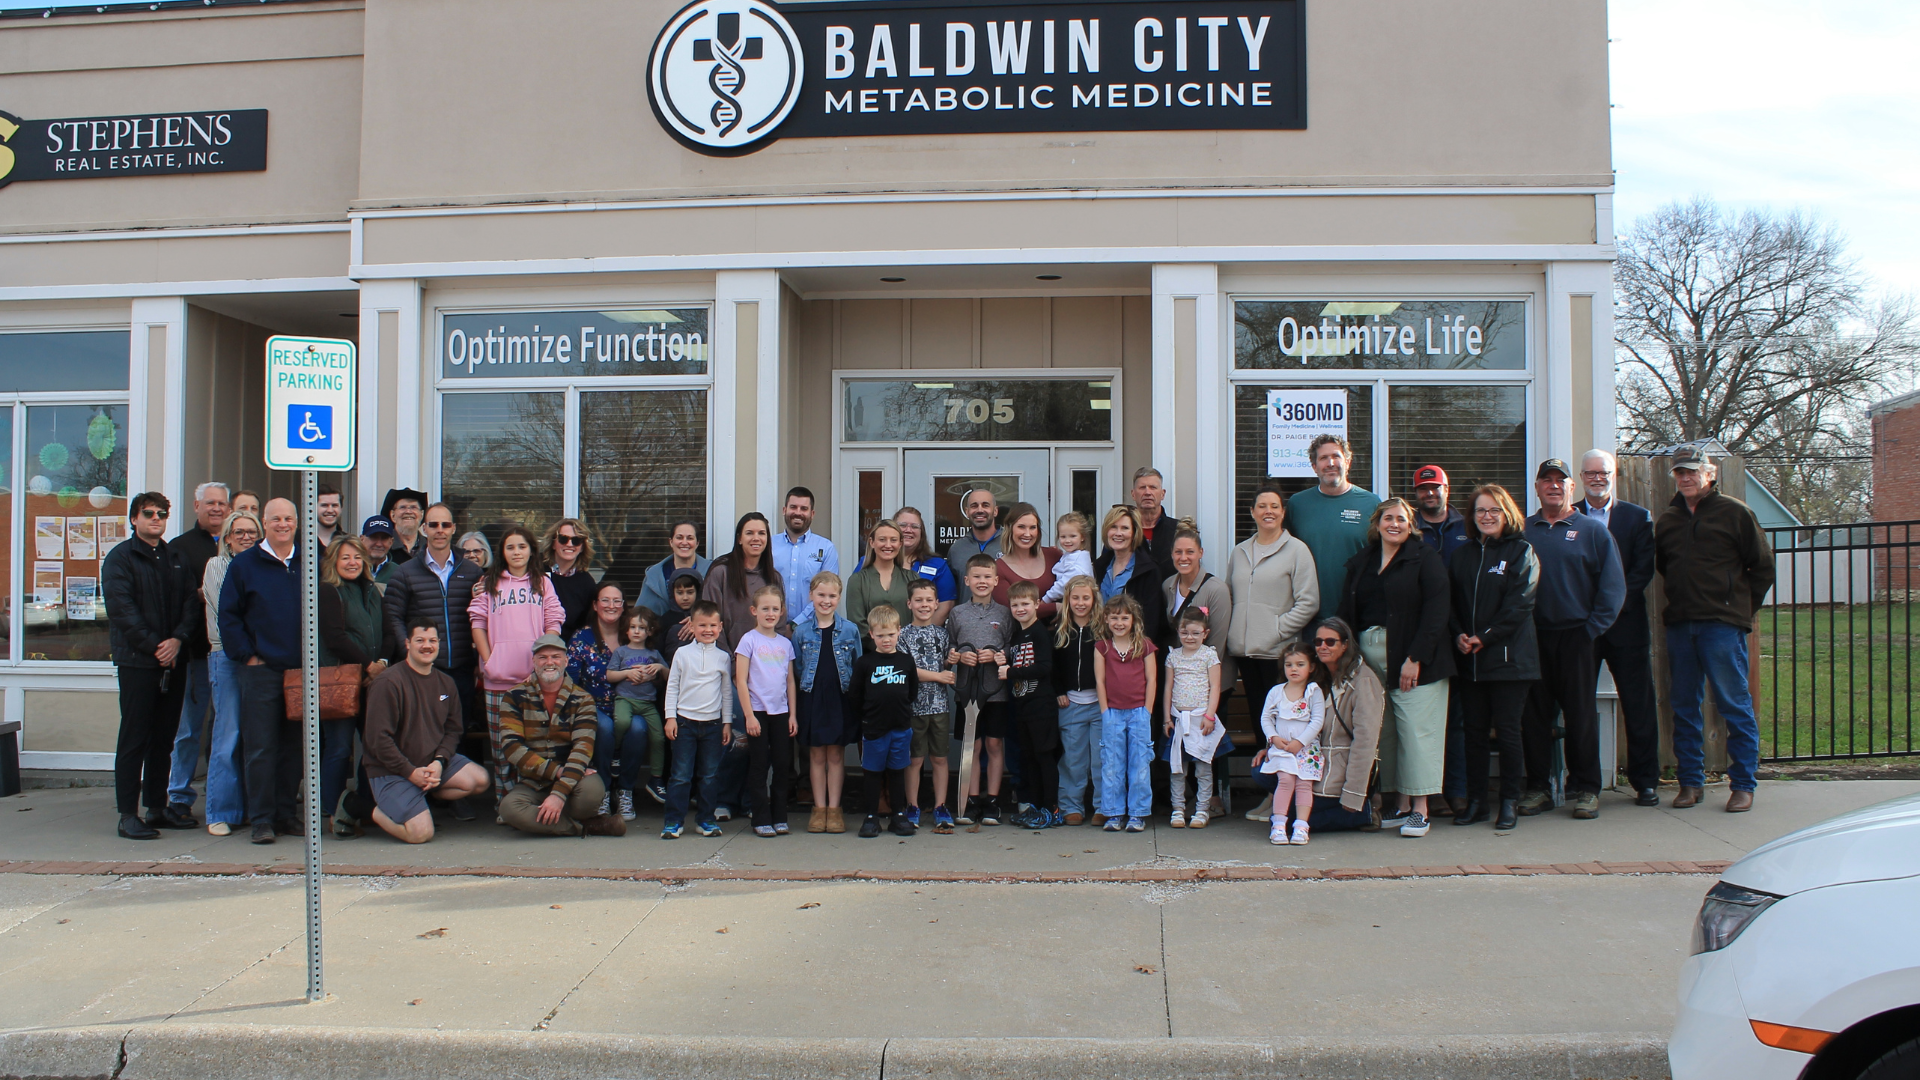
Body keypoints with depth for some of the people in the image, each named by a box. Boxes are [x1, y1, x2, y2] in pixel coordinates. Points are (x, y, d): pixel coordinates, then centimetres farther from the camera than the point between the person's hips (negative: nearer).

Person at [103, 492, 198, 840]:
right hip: (137, 661, -5)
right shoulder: (120, 559, -1)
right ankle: (128, 815, 1)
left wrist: (178, 639, -9)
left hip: (174, 660, 5)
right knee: (134, 738, -3)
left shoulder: (177, 559, 16)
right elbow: (122, 609, -10)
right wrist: (153, 646, -15)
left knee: (164, 737, 10)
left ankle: (158, 808, 18)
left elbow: (191, 602, 9)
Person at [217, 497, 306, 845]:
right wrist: (246, 655, -7)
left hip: (300, 670, 3)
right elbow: (228, 616, 1)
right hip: (260, 670, -3)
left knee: (293, 746, 8)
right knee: (260, 747, -3)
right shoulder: (243, 564, 2)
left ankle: (287, 813, 17)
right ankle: (261, 819, 3)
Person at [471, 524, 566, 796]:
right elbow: (478, 623, 7)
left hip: (536, 676, 0)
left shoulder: (543, 582, 14)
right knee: (502, 743, 2)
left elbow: (554, 624, 8)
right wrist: (488, 661, -3)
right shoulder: (489, 583, 14)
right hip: (498, 679, 0)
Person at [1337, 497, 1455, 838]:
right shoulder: (1360, 563, 15)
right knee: (1385, 732, 4)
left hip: (1414, 659, -5)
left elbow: (1436, 611, -8)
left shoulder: (1425, 558, 0)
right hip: (1370, 657, 5)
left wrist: (1415, 658, -14)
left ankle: (1420, 810, -1)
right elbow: (1347, 614, 14)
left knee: (1416, 729, -6)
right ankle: (1402, 806, 12)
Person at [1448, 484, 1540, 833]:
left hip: (1508, 656, -4)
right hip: (1469, 660, 4)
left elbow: (1519, 604, -9)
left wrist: (1485, 637, -15)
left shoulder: (1521, 552, 1)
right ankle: (1475, 801, 15)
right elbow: (1449, 601, 11)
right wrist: (1458, 634, -7)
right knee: (1473, 731, 7)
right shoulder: (1461, 556, 15)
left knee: (1507, 730, -1)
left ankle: (1510, 802, 9)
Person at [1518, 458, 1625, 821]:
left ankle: (1586, 789, 9)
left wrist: (1593, 628, -6)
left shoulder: (1592, 530, 5)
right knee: (1533, 715, 4)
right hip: (1532, 638, 2)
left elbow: (1613, 585, 1)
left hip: (1575, 637, -2)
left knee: (1581, 715, 1)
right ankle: (1537, 787, 12)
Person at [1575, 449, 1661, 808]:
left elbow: (1643, 567, 1)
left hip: (1626, 624, 0)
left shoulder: (1638, 517, 9)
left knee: (1638, 704, 2)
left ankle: (1645, 781, 10)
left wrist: (1615, 602, -11)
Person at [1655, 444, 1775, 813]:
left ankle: (1743, 785, 5)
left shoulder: (1734, 512, 0)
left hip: (1723, 624, -5)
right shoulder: (1667, 519, 13)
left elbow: (1763, 566, 3)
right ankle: (1691, 781, 15)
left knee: (1735, 706, -2)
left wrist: (1743, 608, 2)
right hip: (1679, 625, 5)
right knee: (1684, 707, 8)